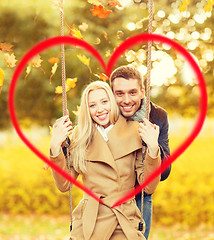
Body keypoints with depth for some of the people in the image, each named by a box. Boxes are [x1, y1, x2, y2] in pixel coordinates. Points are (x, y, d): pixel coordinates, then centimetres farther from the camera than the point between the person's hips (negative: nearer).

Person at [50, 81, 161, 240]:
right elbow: (64, 185, 1)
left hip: (125, 226, 0)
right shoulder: (80, 136, 4)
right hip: (87, 226, 0)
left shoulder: (134, 132, 0)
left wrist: (153, 148, -15)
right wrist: (56, 146, -9)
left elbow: (149, 187, -3)